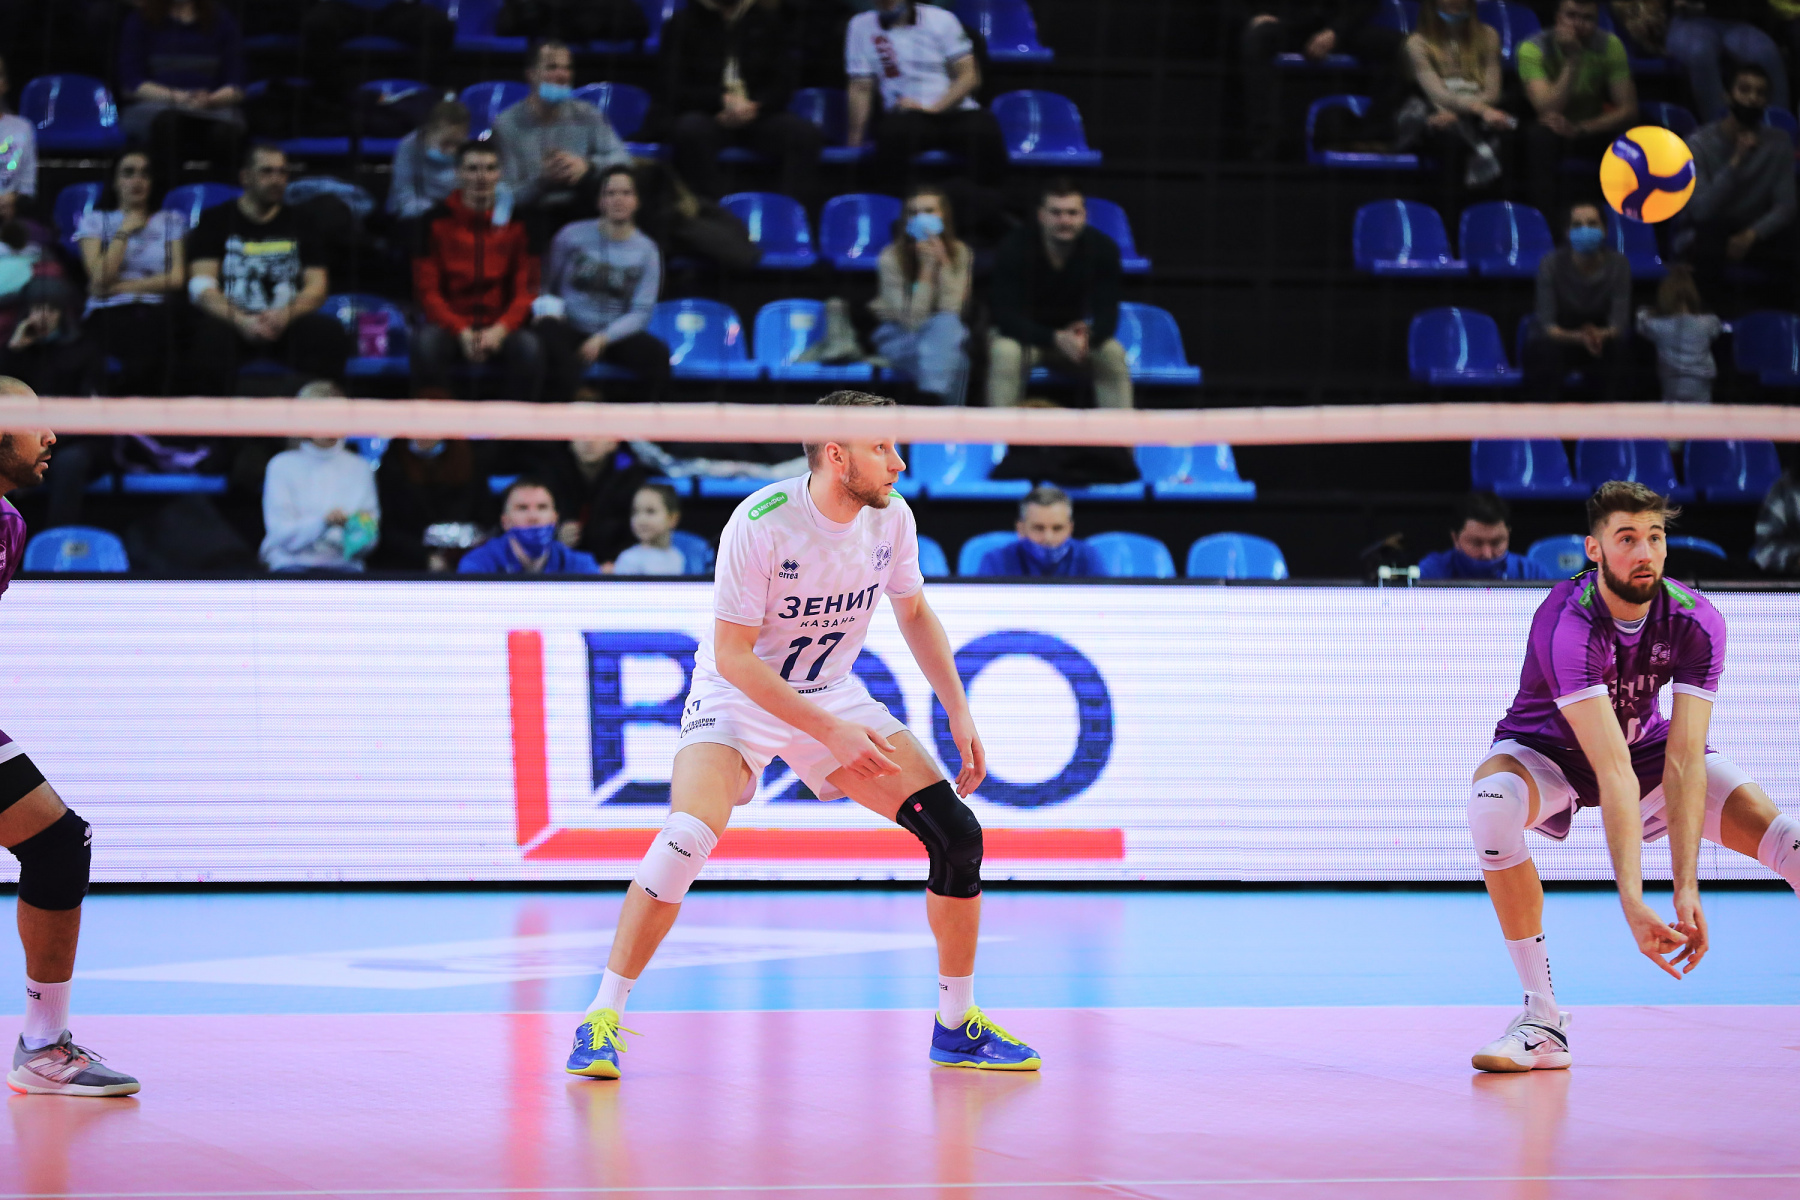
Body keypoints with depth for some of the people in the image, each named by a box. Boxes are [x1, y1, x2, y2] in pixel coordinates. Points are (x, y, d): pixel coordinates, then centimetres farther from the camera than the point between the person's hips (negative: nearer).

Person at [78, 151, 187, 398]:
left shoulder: (171, 222, 21)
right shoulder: (95, 220, 18)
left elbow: (176, 278, 5)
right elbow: (101, 278, 1)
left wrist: (120, 287, 0)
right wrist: (125, 231, 6)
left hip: (157, 315, 2)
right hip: (110, 315, -2)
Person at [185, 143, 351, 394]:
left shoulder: (298, 225, 18)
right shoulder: (215, 221, 10)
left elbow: (317, 286, 9)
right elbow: (201, 286, -1)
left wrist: (285, 315, -15)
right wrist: (241, 321, -21)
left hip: (286, 323, 2)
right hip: (231, 320, -2)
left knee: (330, 334, -30)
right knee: (210, 336, -39)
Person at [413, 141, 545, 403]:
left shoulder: (516, 221, 4)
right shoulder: (436, 220, 1)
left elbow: (526, 290, 2)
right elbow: (427, 290, -2)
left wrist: (501, 329, -18)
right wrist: (460, 331, -17)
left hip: (500, 328, 1)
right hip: (450, 322, -1)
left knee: (529, 347, -32)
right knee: (426, 343, -34)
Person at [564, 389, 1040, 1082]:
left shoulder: (892, 518, -9)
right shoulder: (760, 524, -26)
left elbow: (914, 613, 10)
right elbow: (733, 656, -24)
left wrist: (958, 714, 4)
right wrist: (829, 731, -26)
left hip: (835, 697, 5)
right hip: (739, 697, -5)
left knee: (957, 836, -7)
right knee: (687, 841, -31)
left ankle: (957, 1026, 10)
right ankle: (602, 1020, -18)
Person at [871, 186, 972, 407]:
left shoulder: (960, 254, -8)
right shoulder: (891, 257, -16)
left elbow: (950, 312, -20)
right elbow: (912, 321, -22)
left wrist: (943, 262, -26)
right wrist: (927, 268, -25)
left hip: (944, 336, 2)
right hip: (899, 337, -2)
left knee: (946, 326, -35)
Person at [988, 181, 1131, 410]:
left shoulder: (1103, 249, -15)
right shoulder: (1015, 248, -23)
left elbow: (1107, 314, -16)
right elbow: (1007, 317, -26)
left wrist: (1088, 337, -42)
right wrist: (1055, 339, -42)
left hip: (1072, 337, 3)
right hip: (1024, 336, -3)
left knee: (1113, 353, -27)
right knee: (1005, 353, -37)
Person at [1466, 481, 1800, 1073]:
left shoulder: (1697, 621, -22)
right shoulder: (1566, 624, -34)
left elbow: (1683, 759, -29)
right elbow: (1612, 769, -42)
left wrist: (1686, 889, -38)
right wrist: (1631, 901, -47)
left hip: (1646, 743, 3)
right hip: (1547, 750, -3)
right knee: (1492, 802, -38)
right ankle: (1542, 1019, -28)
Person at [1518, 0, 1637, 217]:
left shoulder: (1610, 46, -11)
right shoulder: (1533, 48, -19)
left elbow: (1628, 110, -17)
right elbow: (1548, 110, -30)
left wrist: (1579, 129, -31)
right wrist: (1571, 61, -36)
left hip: (1591, 130, 2)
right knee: (1539, 135, -38)